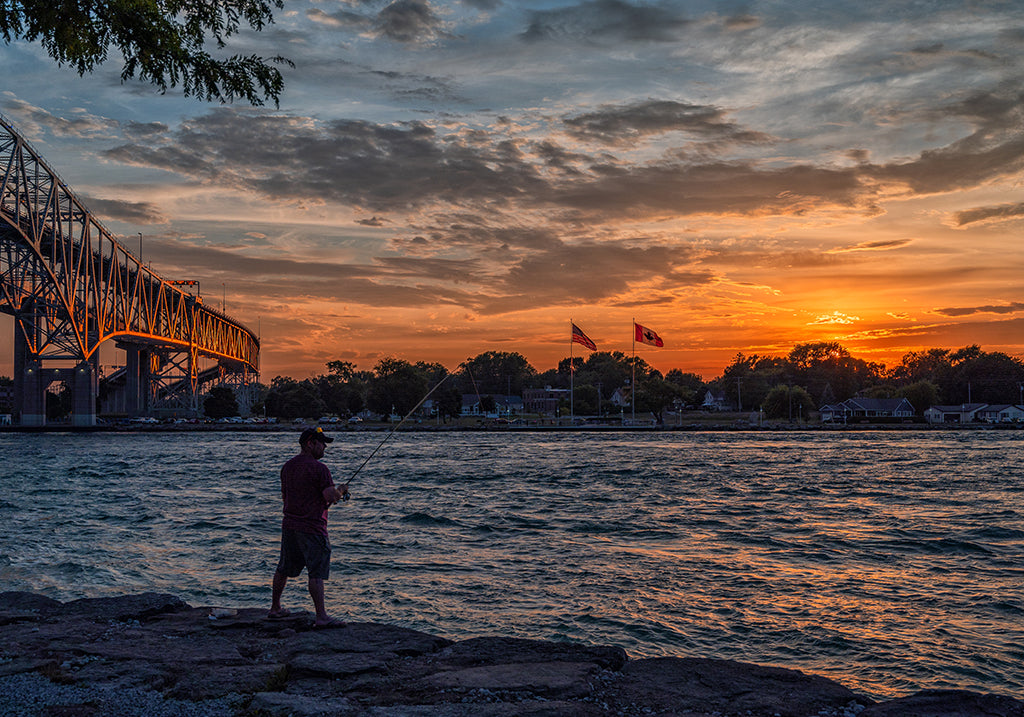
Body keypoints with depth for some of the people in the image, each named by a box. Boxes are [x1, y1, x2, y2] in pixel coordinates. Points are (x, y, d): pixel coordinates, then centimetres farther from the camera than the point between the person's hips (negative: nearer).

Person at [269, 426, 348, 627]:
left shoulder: (288, 466, 10)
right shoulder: (319, 469, -15)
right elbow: (331, 496, -20)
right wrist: (341, 491, 2)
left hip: (289, 525, 8)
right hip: (312, 527, -8)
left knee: (284, 568, 18)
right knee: (317, 572, -7)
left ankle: (275, 608, 30)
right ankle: (321, 617, -10)